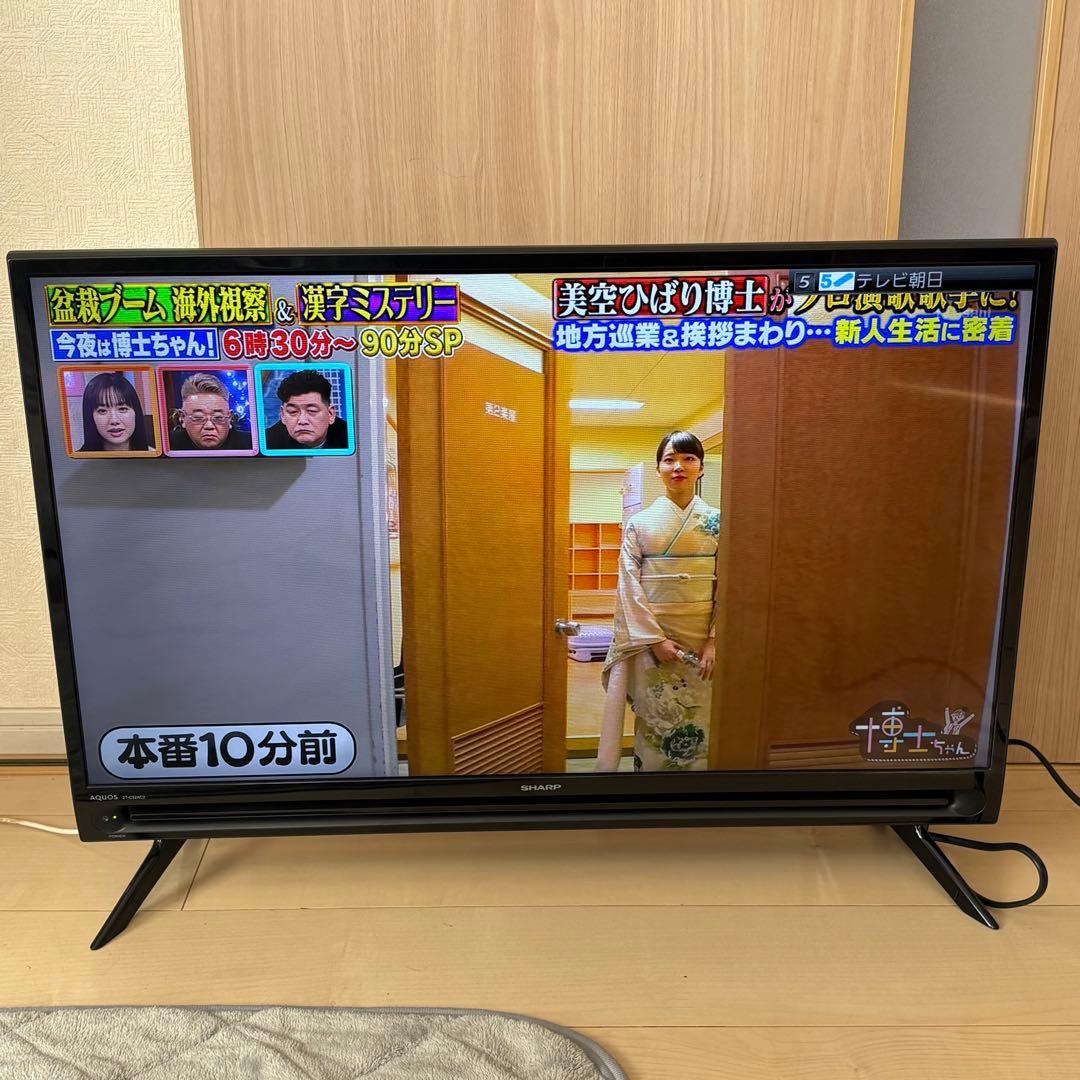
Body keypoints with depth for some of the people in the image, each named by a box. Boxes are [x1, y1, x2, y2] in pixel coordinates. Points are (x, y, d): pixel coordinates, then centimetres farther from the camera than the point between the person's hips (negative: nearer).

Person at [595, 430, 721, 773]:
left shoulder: (717, 522, 3)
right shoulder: (639, 523, 1)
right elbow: (629, 586, -4)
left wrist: (714, 640, -9)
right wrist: (655, 639, -11)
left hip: (702, 640, 1)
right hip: (650, 638, -1)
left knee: (698, 726, 6)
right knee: (654, 725, 5)